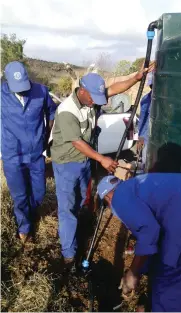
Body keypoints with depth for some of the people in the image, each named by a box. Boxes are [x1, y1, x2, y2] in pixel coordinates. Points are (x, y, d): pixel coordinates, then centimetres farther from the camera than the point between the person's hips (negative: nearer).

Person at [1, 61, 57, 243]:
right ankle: (24, 226, 37)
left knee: (38, 193, 16)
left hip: (37, 153, 2)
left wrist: (47, 136, 11)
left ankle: (29, 214, 48)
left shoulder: (41, 91, -9)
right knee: (20, 196, 11)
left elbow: (52, 111, 10)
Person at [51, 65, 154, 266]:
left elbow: (115, 89, -2)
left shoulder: (91, 98, -5)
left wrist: (137, 78, -14)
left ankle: (75, 229, 48)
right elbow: (77, 143, -28)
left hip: (84, 159, 8)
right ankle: (69, 253, 12)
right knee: (67, 208, 0)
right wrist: (102, 159, -27)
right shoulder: (67, 112, -28)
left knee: (81, 201, 23)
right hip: (66, 164, -8)